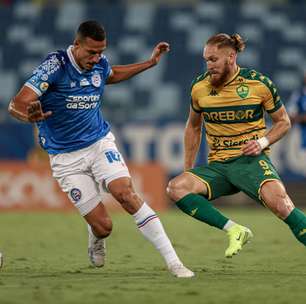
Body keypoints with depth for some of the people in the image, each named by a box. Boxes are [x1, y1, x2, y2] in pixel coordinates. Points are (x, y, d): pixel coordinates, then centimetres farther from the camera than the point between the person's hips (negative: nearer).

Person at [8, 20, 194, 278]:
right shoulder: (55, 65, -18)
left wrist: (151, 62, 22)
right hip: (66, 157, -3)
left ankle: (173, 262, -25)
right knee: (102, 226, -8)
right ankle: (96, 239, 34)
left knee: (126, 193, -24)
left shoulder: (100, 65, 0)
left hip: (100, 142, 3)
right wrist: (31, 116, -47)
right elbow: (16, 105, -24)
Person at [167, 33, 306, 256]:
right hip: (217, 165, 4)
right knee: (176, 187, -23)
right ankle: (234, 230, -21)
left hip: (251, 160, -4)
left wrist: (262, 142, -11)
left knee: (277, 200, -34)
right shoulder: (200, 87, 5)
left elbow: (283, 122, 8)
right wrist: (188, 169, 18)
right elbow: (193, 126, 22)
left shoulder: (259, 83, -4)